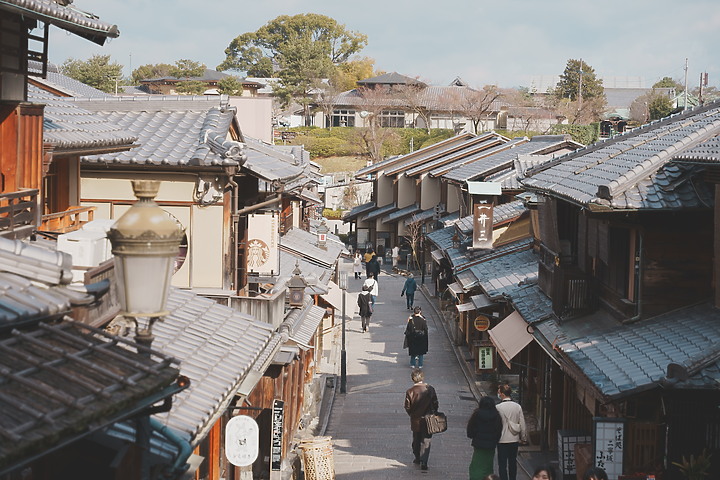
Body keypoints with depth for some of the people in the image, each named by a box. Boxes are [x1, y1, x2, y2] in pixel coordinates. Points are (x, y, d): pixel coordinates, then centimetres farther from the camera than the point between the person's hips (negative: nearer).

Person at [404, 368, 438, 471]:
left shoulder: (410, 391, -12)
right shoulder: (430, 389, -11)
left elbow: (407, 407, -7)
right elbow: (435, 404, -4)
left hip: (415, 420, 1)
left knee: (416, 440, 21)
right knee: (426, 441, 5)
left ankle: (418, 458, 35)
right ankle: (423, 462, -4)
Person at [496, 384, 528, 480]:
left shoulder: (498, 407, -15)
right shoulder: (517, 407, -4)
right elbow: (522, 424, 2)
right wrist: (523, 437, 15)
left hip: (502, 440, -4)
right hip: (514, 439, 4)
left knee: (502, 464, 3)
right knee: (513, 463, 17)